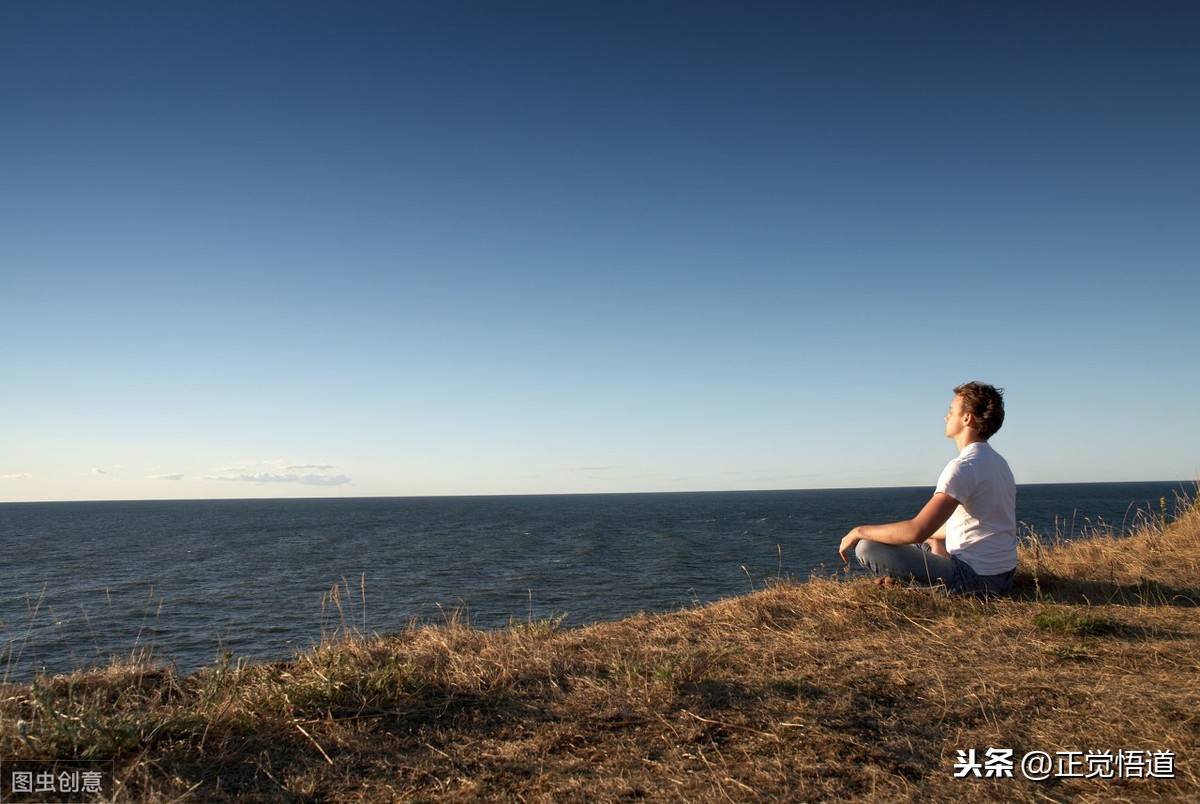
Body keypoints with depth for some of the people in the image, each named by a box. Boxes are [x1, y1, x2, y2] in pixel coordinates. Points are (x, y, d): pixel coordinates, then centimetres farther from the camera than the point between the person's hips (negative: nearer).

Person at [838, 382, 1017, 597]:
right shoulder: (998, 462, 12)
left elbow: (917, 531, -27)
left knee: (867, 547, -13)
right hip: (1003, 576, 10)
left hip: (975, 579, -10)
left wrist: (860, 531, -14)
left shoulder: (964, 466, -20)